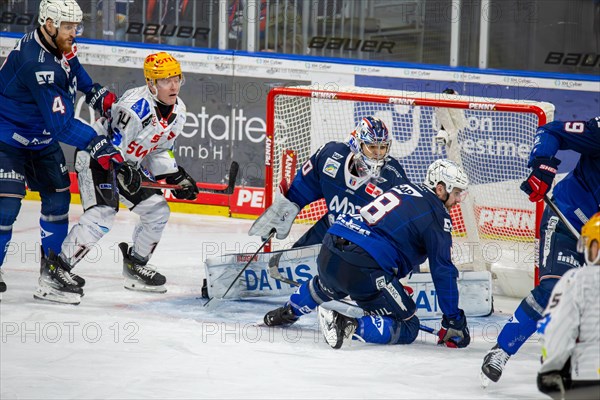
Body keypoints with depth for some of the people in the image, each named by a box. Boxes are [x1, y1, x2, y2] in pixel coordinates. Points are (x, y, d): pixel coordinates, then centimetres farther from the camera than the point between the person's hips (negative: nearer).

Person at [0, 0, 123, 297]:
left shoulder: (60, 47, -6)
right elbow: (61, 123, -36)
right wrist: (95, 144, -40)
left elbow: (74, 72, 21)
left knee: (58, 195, 9)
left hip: (41, 139, 9)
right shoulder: (37, 64, -34)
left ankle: (54, 268, 19)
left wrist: (100, 96, 9)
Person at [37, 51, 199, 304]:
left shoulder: (177, 111, 0)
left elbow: (161, 150, 12)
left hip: (129, 165, 9)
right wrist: (124, 172, -40)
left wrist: (177, 177, 1)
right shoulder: (136, 106, -29)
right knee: (102, 215, -26)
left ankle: (135, 267, 26)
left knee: (157, 212, 7)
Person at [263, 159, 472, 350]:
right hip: (363, 268, -9)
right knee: (407, 329, -3)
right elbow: (443, 271, -5)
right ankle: (350, 326, -21)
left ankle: (287, 312, 57)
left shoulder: (404, 189, 22)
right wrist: (454, 320, -1)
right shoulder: (436, 215, -2)